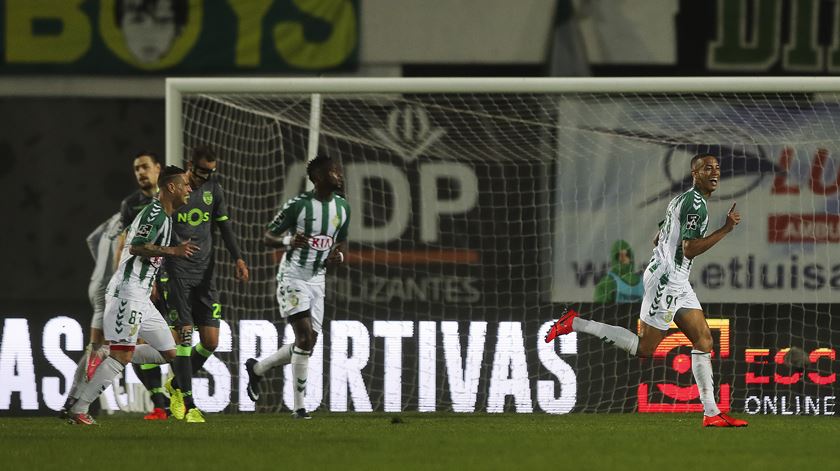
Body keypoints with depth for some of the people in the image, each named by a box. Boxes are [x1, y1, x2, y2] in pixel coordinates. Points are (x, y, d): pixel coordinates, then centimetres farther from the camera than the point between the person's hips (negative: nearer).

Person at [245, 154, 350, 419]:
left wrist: (338, 255, -4)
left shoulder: (342, 208, 6)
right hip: (293, 276, -7)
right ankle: (299, 407, -10)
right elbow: (268, 237, -5)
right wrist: (289, 241, -26)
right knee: (305, 337, -17)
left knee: (308, 344, 3)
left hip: (317, 279, 7)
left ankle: (257, 369, 29)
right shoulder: (298, 205, -12)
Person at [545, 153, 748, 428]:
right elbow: (689, 249, -24)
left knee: (704, 341, 5)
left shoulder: (682, 200, 17)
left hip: (677, 282, 11)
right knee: (644, 348, -7)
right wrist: (726, 229, -23)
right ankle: (575, 324, -2)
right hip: (666, 280, -11)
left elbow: (658, 240, 25)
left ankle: (711, 413, 2)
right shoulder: (696, 204, -15)